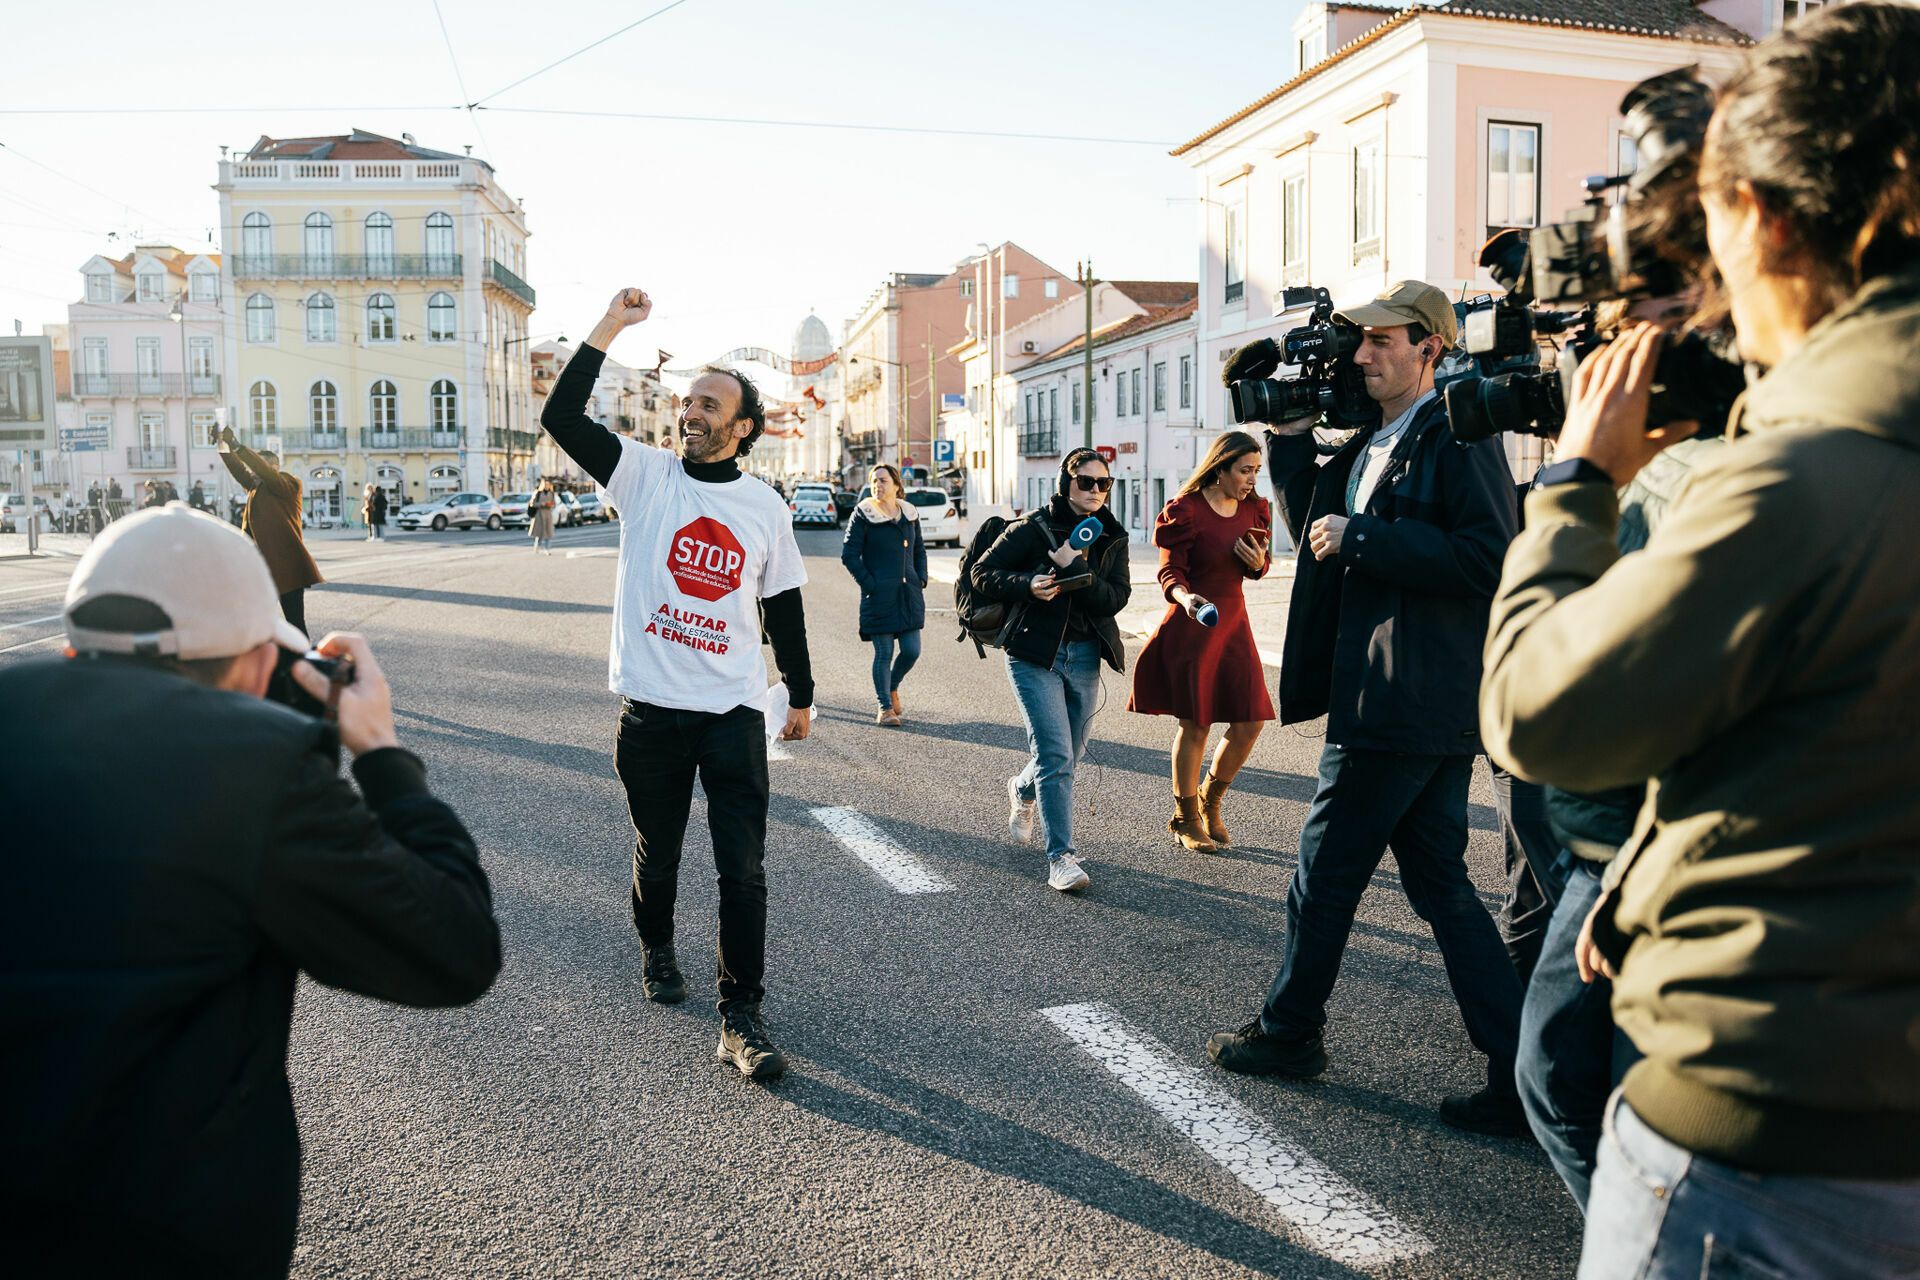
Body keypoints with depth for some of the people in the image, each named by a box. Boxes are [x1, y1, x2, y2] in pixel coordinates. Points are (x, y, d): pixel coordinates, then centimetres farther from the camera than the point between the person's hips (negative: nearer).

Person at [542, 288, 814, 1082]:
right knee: (656, 851, 16)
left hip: (735, 712, 0)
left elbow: (783, 607, 14)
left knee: (743, 868, -3)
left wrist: (800, 695, 18)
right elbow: (561, 418, -11)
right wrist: (608, 330, -16)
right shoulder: (645, 474, 2)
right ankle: (657, 950, 43)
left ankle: (741, 1017, 4)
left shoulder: (766, 507, 6)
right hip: (651, 709, 0)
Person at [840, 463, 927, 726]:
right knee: (884, 653, -1)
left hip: (909, 595, 4)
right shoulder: (863, 515, -4)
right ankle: (884, 707, 13)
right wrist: (869, 584, -10)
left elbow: (919, 551, 21)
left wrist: (921, 580, 8)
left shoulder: (910, 513, 10)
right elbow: (849, 554, -6)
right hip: (879, 596, -4)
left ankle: (892, 687, 31)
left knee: (912, 651, 3)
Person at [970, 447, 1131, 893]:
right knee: (1056, 756, -13)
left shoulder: (1112, 537, 5)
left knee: (1069, 756, 15)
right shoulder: (1034, 527, -7)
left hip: (1085, 655, 5)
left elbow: (1116, 598, -6)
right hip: (1035, 652, -5)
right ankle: (1062, 856, -7)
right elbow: (982, 573, -4)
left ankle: (1022, 790, 48)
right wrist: (1027, 585, -20)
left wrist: (1077, 570, -21)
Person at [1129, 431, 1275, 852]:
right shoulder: (1187, 509, -12)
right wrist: (1185, 597, -32)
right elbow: (1170, 572, -11)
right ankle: (1185, 818, 17)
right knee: (1196, 723, -1)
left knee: (1251, 721, 2)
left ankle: (1210, 802, 26)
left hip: (1233, 620, 6)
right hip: (1191, 625, -6)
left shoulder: (1255, 508, 6)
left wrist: (1257, 563, -7)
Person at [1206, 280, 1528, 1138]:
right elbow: (1318, 535, 24)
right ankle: (1519, 1076, 16)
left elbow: (1488, 559, -21)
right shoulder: (1371, 444, 17)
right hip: (1430, 710, 10)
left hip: (1402, 705, -10)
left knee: (1326, 869, 5)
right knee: (1437, 881, 11)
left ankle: (1287, 1031, 24)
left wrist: (1361, 540, -20)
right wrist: (1289, 438, 14)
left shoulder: (1457, 437, -11)